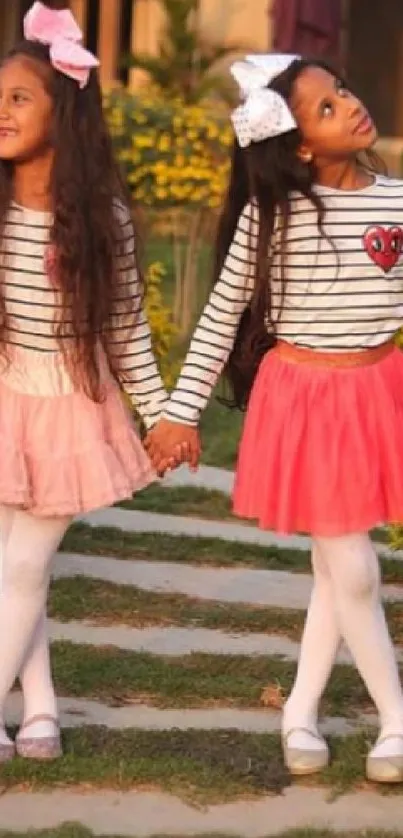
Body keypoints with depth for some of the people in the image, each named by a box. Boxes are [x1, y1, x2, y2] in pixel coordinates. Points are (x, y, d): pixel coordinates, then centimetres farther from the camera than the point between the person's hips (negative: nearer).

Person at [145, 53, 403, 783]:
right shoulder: (270, 212, -9)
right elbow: (223, 315, -3)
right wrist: (182, 410, -3)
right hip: (304, 397, -3)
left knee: (338, 564, 10)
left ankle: (301, 710, 26)